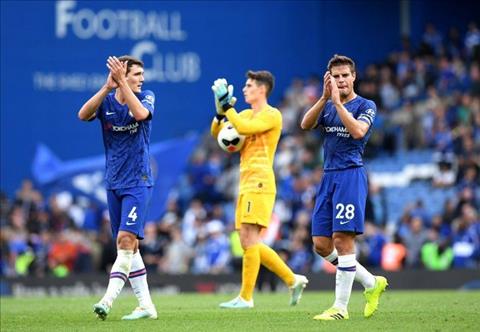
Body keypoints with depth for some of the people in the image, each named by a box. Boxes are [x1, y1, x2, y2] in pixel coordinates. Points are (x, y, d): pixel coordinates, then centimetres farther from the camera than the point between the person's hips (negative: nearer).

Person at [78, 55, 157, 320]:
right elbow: (83, 114, -17)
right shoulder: (106, 101, 2)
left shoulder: (146, 97, -2)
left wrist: (121, 83, -27)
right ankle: (145, 305, 11)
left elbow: (141, 113, -25)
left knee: (126, 239, -17)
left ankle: (108, 299, -22)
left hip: (138, 182, -4)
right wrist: (107, 87, -27)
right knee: (128, 246, 6)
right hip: (114, 184, 4)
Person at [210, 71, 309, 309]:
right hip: (246, 185, 9)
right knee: (248, 242, 7)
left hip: (259, 183, -9)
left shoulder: (272, 115, -6)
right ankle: (292, 280, 14)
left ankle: (245, 298, -9)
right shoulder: (246, 115, 20)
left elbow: (243, 128, -21)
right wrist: (220, 113, 0)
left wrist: (227, 107, -14)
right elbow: (217, 133, 18)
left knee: (250, 238, -11)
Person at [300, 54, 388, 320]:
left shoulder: (366, 106, -1)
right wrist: (325, 97, -13)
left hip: (351, 176, -7)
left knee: (342, 239, -12)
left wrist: (338, 102, -20)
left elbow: (358, 131, -21)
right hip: (328, 177, 7)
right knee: (321, 245, 4)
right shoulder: (327, 106, 15)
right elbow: (306, 124, -3)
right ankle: (371, 283, 19)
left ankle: (341, 308, -8)